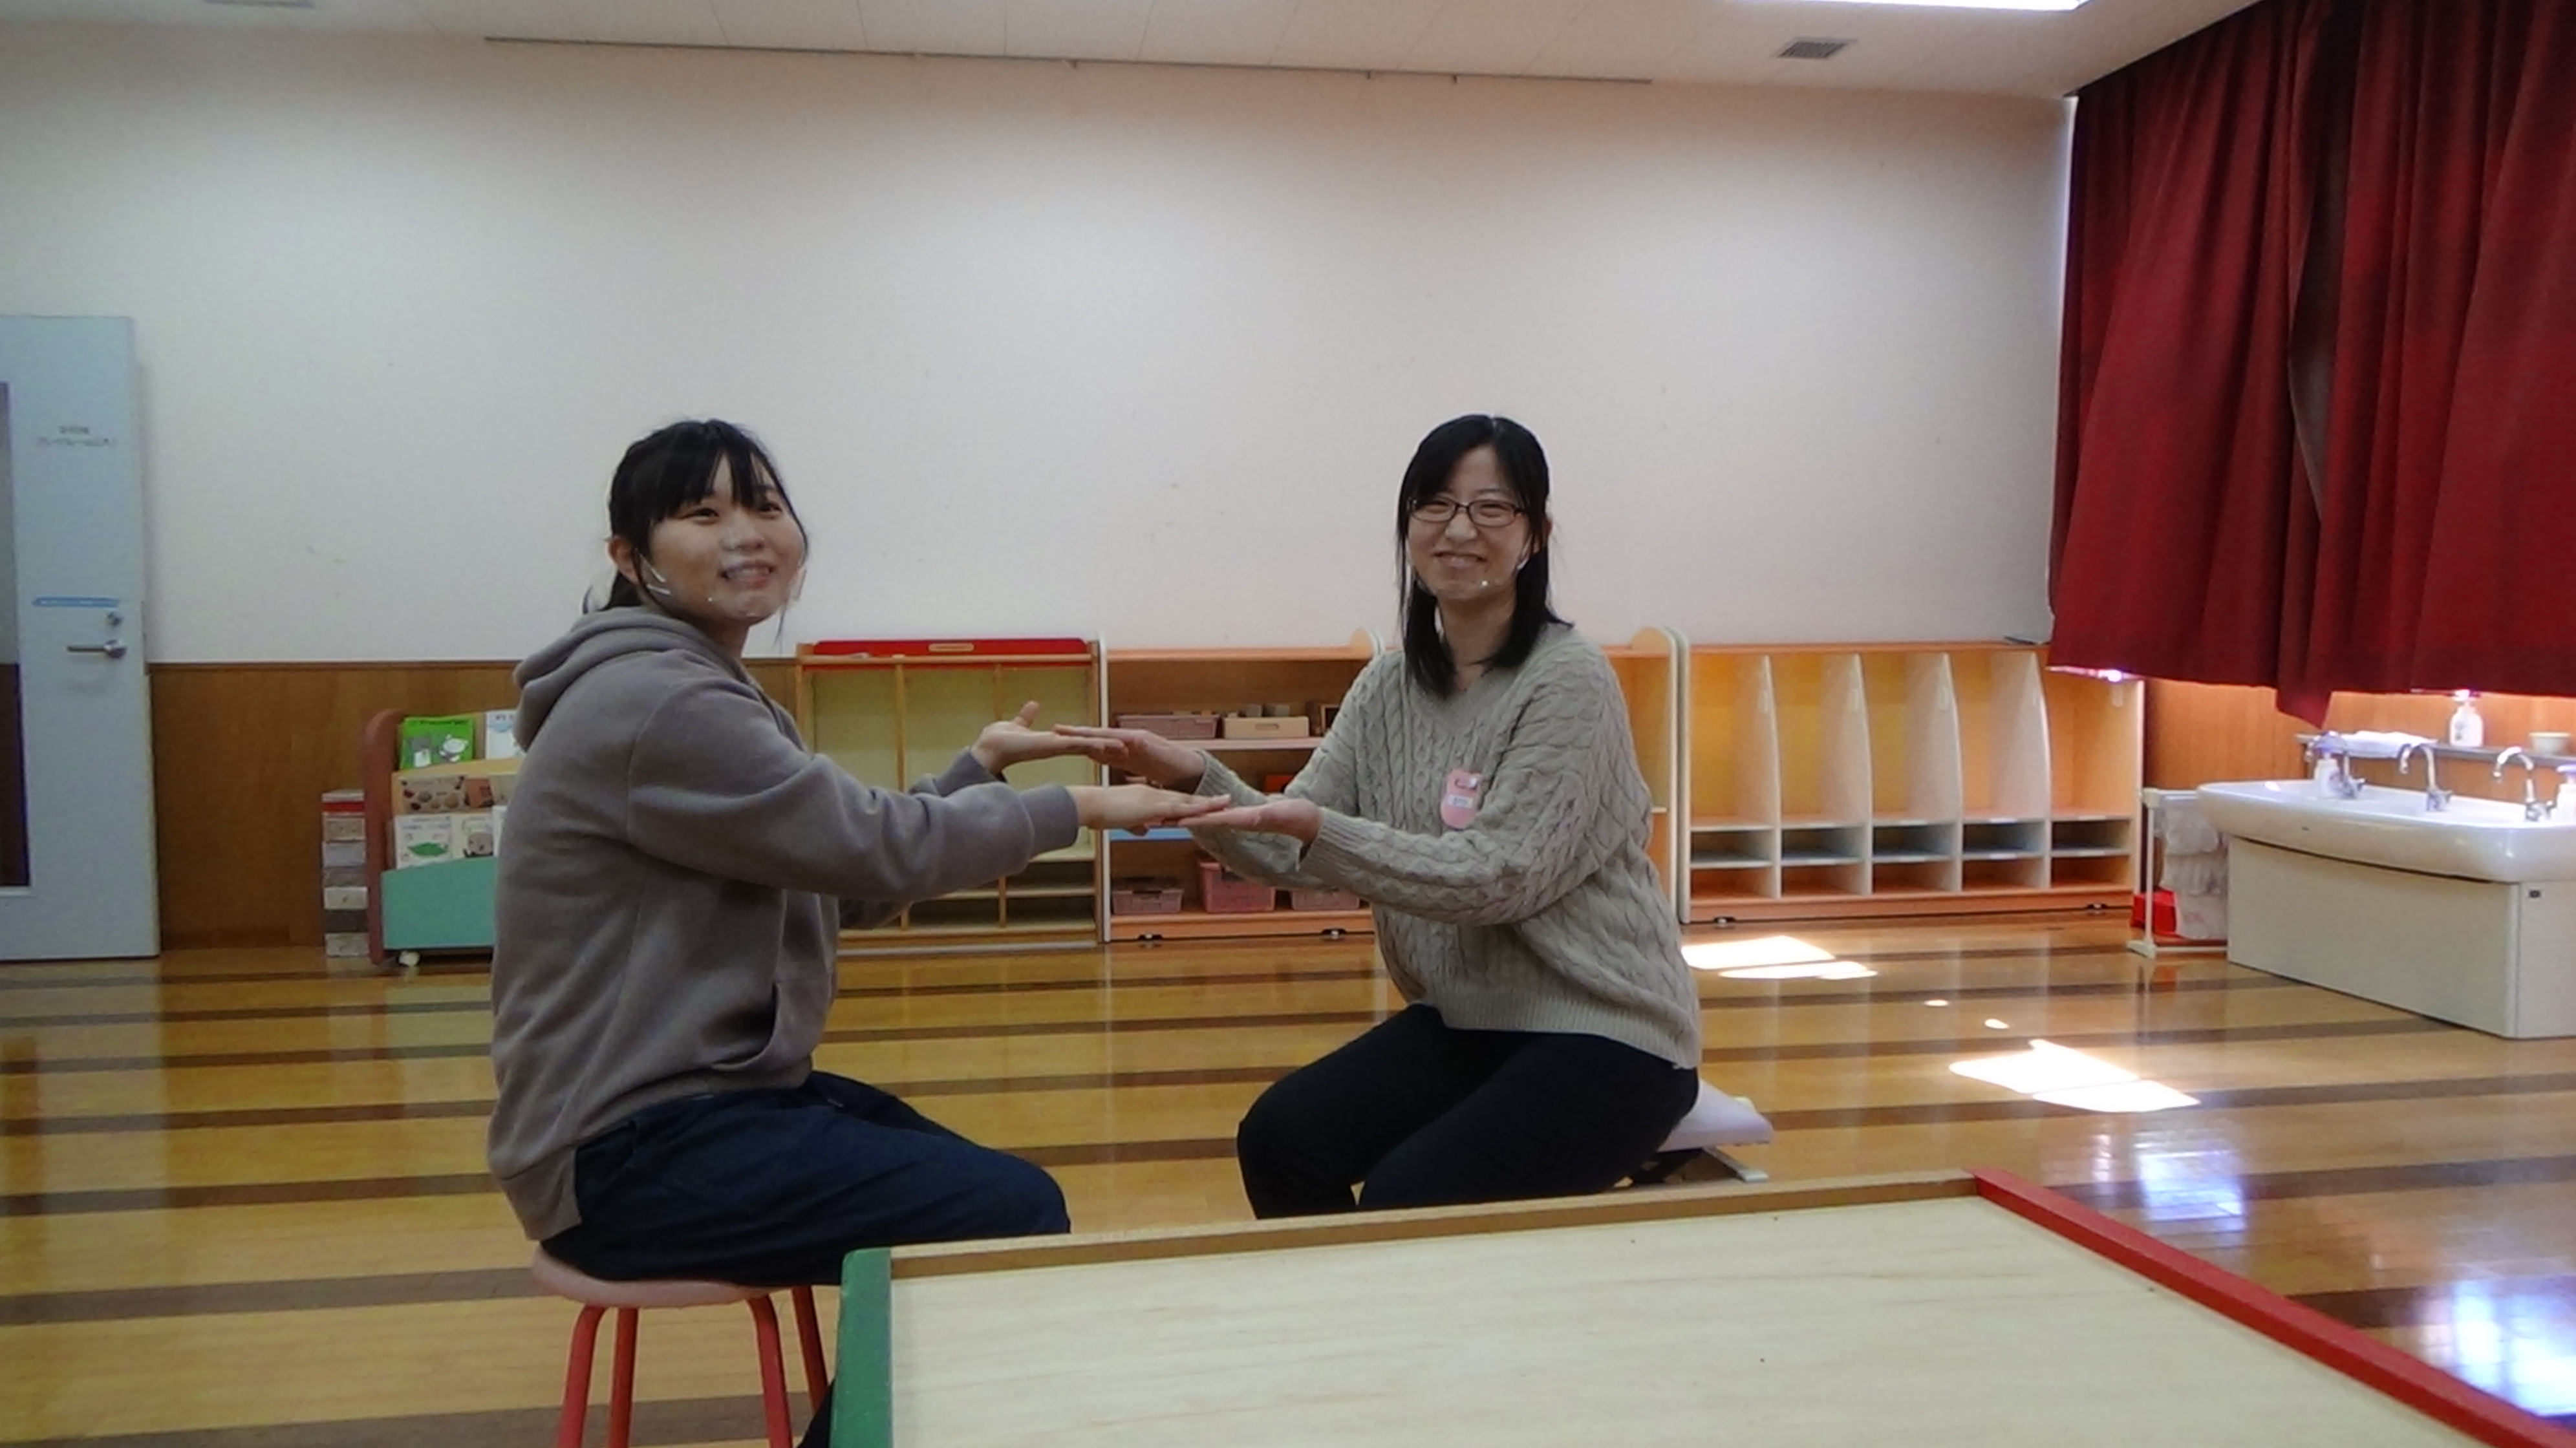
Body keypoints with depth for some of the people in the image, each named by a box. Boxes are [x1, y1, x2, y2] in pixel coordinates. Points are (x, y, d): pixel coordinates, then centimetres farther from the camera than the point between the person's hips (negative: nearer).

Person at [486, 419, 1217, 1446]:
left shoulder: (708, 692, 13)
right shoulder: (655, 703, -19)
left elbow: (849, 881, 14)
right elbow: (879, 850, -19)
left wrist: (982, 768, 9)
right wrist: (1077, 808, -8)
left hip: (711, 1092, 10)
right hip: (630, 1147, -10)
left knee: (988, 1196, 16)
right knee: (1015, 1219, -15)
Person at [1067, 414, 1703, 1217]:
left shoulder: (1569, 683, -16)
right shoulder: (1390, 684, 4)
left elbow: (1498, 878, -23)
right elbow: (1296, 850, -3)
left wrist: (1323, 832, -35)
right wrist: (1192, 777, -21)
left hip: (1605, 1036, -6)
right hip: (1465, 1019, 6)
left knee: (1407, 1202, -22)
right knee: (1279, 1139, -9)